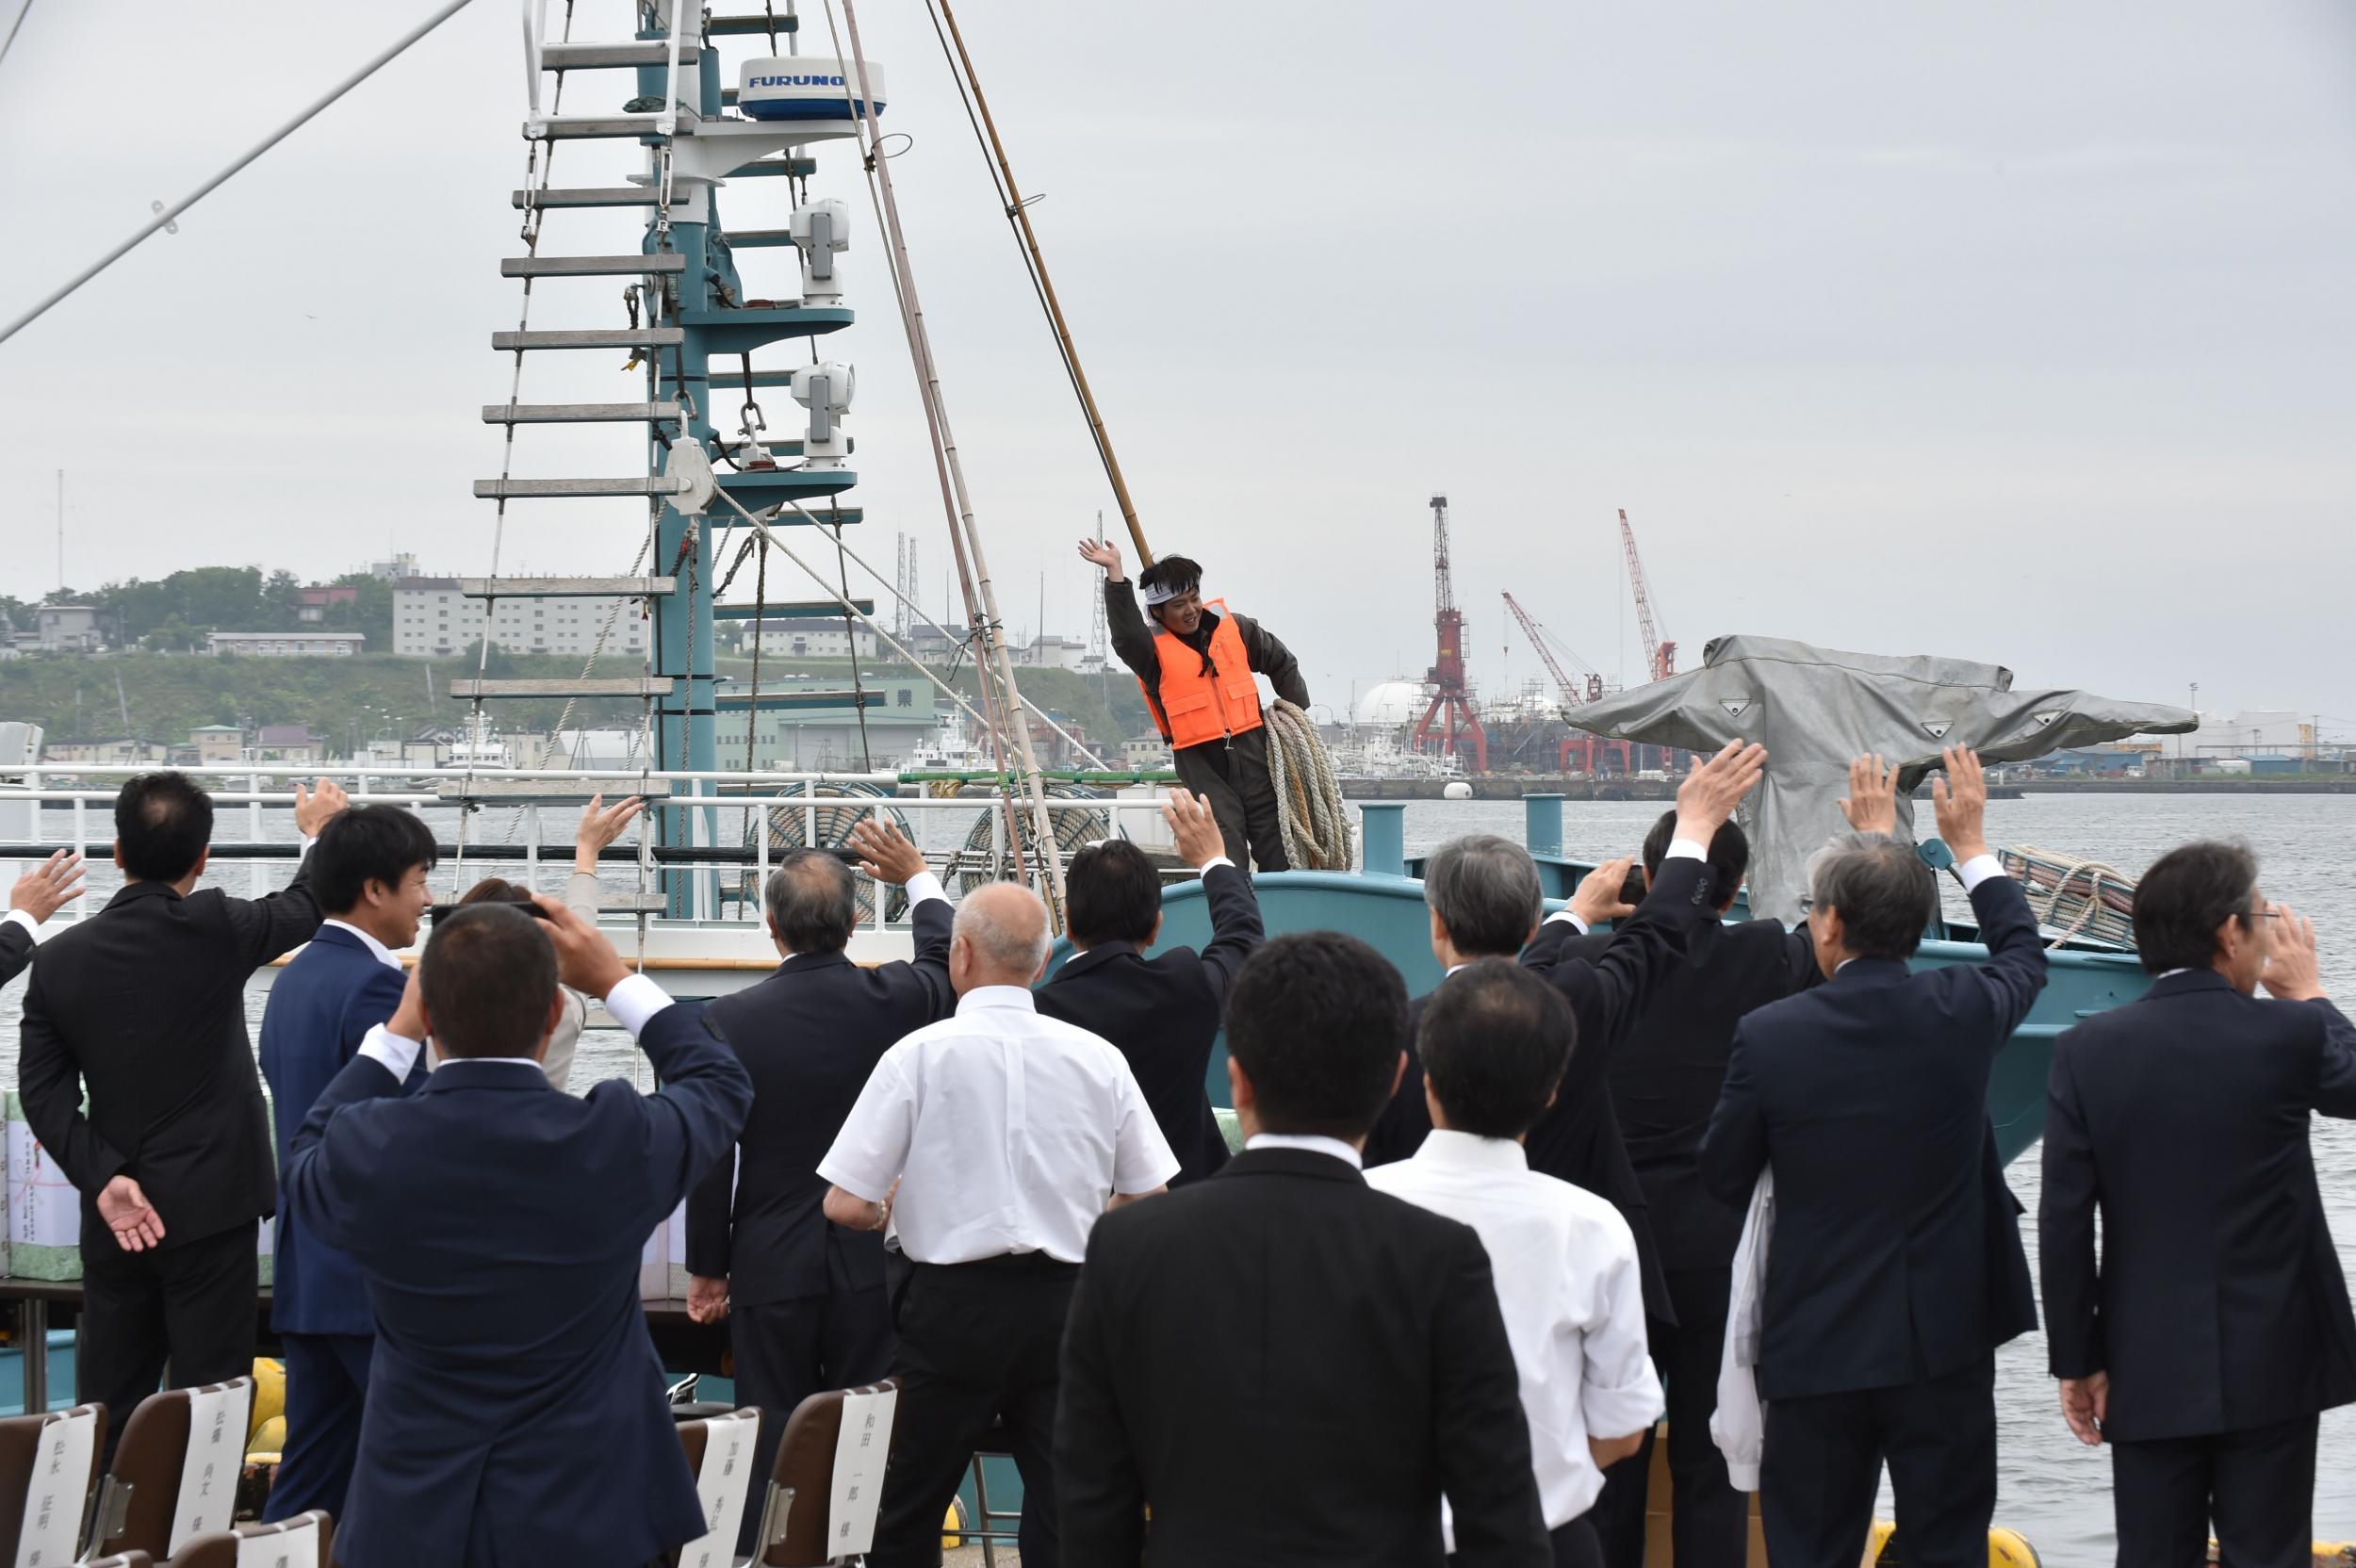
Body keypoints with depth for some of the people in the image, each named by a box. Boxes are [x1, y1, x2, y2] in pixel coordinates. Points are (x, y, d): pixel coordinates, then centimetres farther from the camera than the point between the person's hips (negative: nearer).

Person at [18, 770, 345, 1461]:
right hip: (208, 1210, -4)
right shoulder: (211, 929, -11)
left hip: (113, 1221, 4)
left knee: (104, 1417, 11)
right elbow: (305, 906, 8)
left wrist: (103, 1178, -5)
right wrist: (319, 833, 27)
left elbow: (41, 1092, -3)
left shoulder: (61, 957, 0)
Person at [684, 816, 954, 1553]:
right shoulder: (894, 1000, -7)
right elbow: (948, 964, 18)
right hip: (873, 1265, 1)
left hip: (772, 1270, -1)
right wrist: (917, 878, 33)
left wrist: (706, 1268, 5)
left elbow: (711, 1158, -6)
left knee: (772, 1446, 5)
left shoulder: (732, 1021, -11)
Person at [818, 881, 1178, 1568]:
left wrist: (887, 1210, 14)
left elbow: (845, 1206, -8)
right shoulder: (1099, 1059, 1)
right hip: (1065, 1307, 3)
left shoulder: (918, 1055, -7)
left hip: (953, 1305, -3)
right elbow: (1148, 1200, 8)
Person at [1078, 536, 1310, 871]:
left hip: (1251, 748, 4)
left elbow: (1282, 663, 20)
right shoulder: (1153, 648, -6)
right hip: (1199, 760, -4)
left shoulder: (1234, 628, 7)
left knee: (1276, 846, 6)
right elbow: (1126, 634, -30)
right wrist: (1115, 574, -36)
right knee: (1226, 850, -9)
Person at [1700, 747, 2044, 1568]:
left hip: (1816, 1345, -1)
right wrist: (1971, 843, 30)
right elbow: (2023, 955, 18)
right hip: (1945, 1341, 1)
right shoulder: (1961, 1011, -7)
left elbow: (1723, 1178, -1)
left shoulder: (1768, 1036, -12)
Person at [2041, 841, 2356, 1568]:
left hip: (2147, 1369, 2)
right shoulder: (2290, 1035, -10)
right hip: (2270, 1364, -2)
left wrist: (2077, 1360, 3)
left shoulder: (2088, 1050, -4)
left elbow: (2064, 1222, -5)